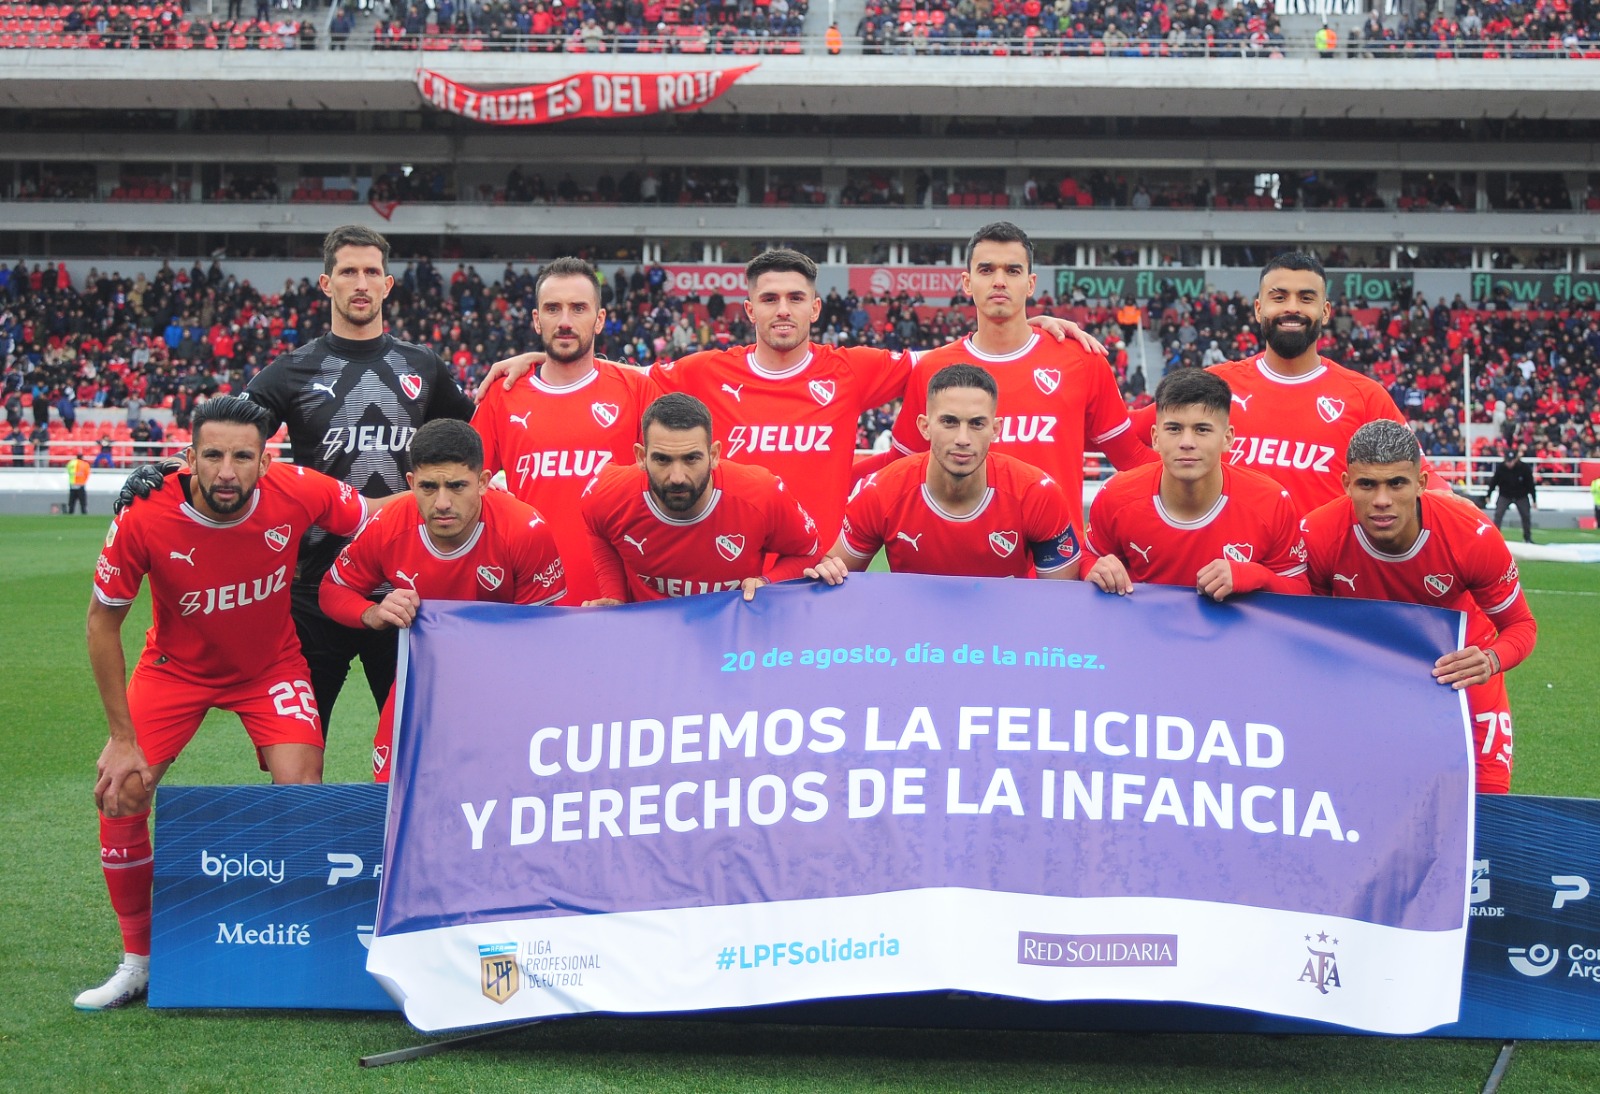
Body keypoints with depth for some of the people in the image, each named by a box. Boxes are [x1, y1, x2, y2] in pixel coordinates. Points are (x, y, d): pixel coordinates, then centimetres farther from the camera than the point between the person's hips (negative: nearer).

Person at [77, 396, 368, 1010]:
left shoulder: (299, 494, -28)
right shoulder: (144, 520, -28)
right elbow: (103, 620, -15)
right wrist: (122, 737, -14)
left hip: (270, 663, 0)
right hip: (176, 665, 0)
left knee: (301, 789, -17)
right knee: (120, 797, -8)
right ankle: (137, 963, 12)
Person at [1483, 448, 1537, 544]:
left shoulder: (1524, 467, -21)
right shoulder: (1500, 467, -20)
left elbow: (1531, 484, -11)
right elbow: (1494, 481, -7)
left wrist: (1534, 500, -7)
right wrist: (1488, 495, -3)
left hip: (1521, 496, 0)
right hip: (1505, 496, 0)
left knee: (1526, 516, 4)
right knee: (1498, 515, -14)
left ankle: (1527, 538, 20)